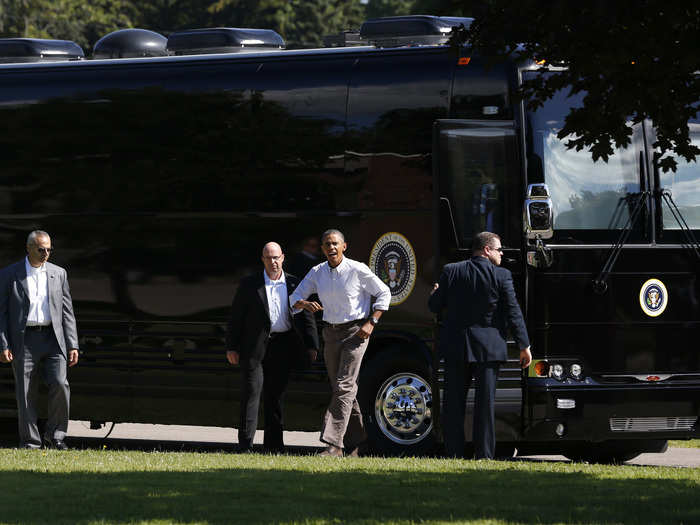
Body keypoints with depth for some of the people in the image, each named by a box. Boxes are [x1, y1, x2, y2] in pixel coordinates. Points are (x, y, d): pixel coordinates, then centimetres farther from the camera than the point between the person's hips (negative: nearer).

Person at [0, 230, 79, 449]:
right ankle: (30, 443, 5)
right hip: (24, 341, -1)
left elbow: (67, 312, 12)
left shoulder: (58, 274, 12)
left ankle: (55, 436, 0)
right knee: (26, 394, -2)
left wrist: (72, 345, 4)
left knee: (59, 384, -15)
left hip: (53, 340, 1)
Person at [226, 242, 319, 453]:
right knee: (251, 392, -7)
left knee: (276, 395, 9)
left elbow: (306, 316, 10)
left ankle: (274, 443, 17)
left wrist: (311, 346, 3)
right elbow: (236, 317, 2)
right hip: (255, 346, -2)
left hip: (283, 347, 3)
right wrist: (232, 347, -3)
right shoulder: (249, 284, 2)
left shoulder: (294, 285, 8)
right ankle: (245, 445, -9)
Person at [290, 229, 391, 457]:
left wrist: (371, 323, -10)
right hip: (331, 333, 6)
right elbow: (295, 298, 9)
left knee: (344, 386, -14)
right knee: (341, 388, 10)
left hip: (355, 333, -6)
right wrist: (305, 304, -15)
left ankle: (334, 444, -20)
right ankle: (355, 441, 21)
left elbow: (384, 293, -1)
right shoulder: (317, 273, 4)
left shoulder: (357, 271, -9)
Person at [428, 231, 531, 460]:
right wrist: (524, 346, 0)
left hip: (455, 346, 2)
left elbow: (435, 306, 5)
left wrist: (435, 294, 28)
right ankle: (483, 455, 1)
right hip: (488, 347, -2)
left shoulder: (451, 272, 1)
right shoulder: (501, 276, -6)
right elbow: (513, 313, -6)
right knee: (485, 403, 3)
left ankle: (453, 454, 7)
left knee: (454, 403, 8)